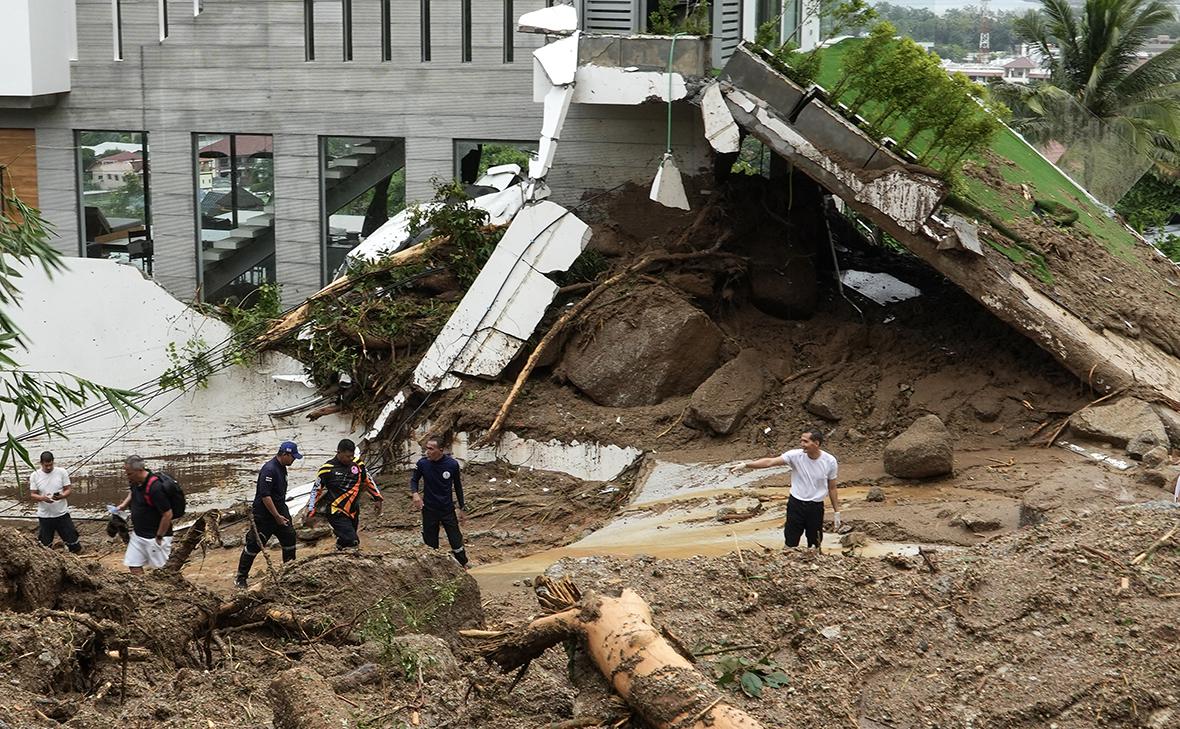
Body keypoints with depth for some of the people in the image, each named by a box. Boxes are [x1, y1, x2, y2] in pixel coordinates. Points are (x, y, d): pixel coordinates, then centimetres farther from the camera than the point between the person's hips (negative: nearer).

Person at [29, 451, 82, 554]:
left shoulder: (62, 472, -3)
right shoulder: (34, 476, -2)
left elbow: (68, 490, -1)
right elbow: (33, 495, -1)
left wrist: (61, 496, -24)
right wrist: (42, 498, -23)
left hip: (62, 514, 0)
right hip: (44, 516, 0)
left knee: (75, 546, 1)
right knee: (44, 546, 8)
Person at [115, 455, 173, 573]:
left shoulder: (155, 487, -28)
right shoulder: (135, 481, -1)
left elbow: (167, 514, -24)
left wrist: (159, 537, -17)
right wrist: (124, 504, 9)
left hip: (154, 536, -8)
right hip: (138, 534, 8)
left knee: (161, 569, 3)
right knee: (134, 567, 8)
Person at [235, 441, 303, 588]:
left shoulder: (282, 468, 8)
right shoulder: (269, 470, -22)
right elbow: (265, 496, -26)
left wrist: (283, 513, 23)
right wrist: (277, 516, -24)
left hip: (279, 512, 9)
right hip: (264, 514, -9)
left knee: (289, 538, 7)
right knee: (254, 545, -2)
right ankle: (240, 578, 8)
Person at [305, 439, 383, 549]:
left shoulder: (358, 464, 2)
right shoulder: (327, 469, -12)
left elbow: (368, 481, 17)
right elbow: (316, 491, -5)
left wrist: (378, 499, 14)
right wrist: (311, 514, -7)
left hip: (354, 511, 6)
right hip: (337, 513, -6)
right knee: (352, 542, -20)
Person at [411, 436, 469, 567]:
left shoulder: (452, 464, -11)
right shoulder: (422, 463, -11)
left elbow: (457, 486, 3)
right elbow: (414, 480, 5)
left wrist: (462, 509, 6)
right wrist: (414, 493, -17)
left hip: (448, 509, 0)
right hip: (429, 510, 0)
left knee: (456, 542, 3)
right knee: (430, 544, 8)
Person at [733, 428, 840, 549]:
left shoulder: (830, 461, -10)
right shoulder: (795, 455, -14)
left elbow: (832, 488, 1)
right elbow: (770, 462, -22)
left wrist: (836, 512, 6)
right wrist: (745, 465, -33)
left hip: (816, 507, 0)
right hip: (796, 504, 0)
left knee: (815, 544, 13)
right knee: (791, 544, 7)